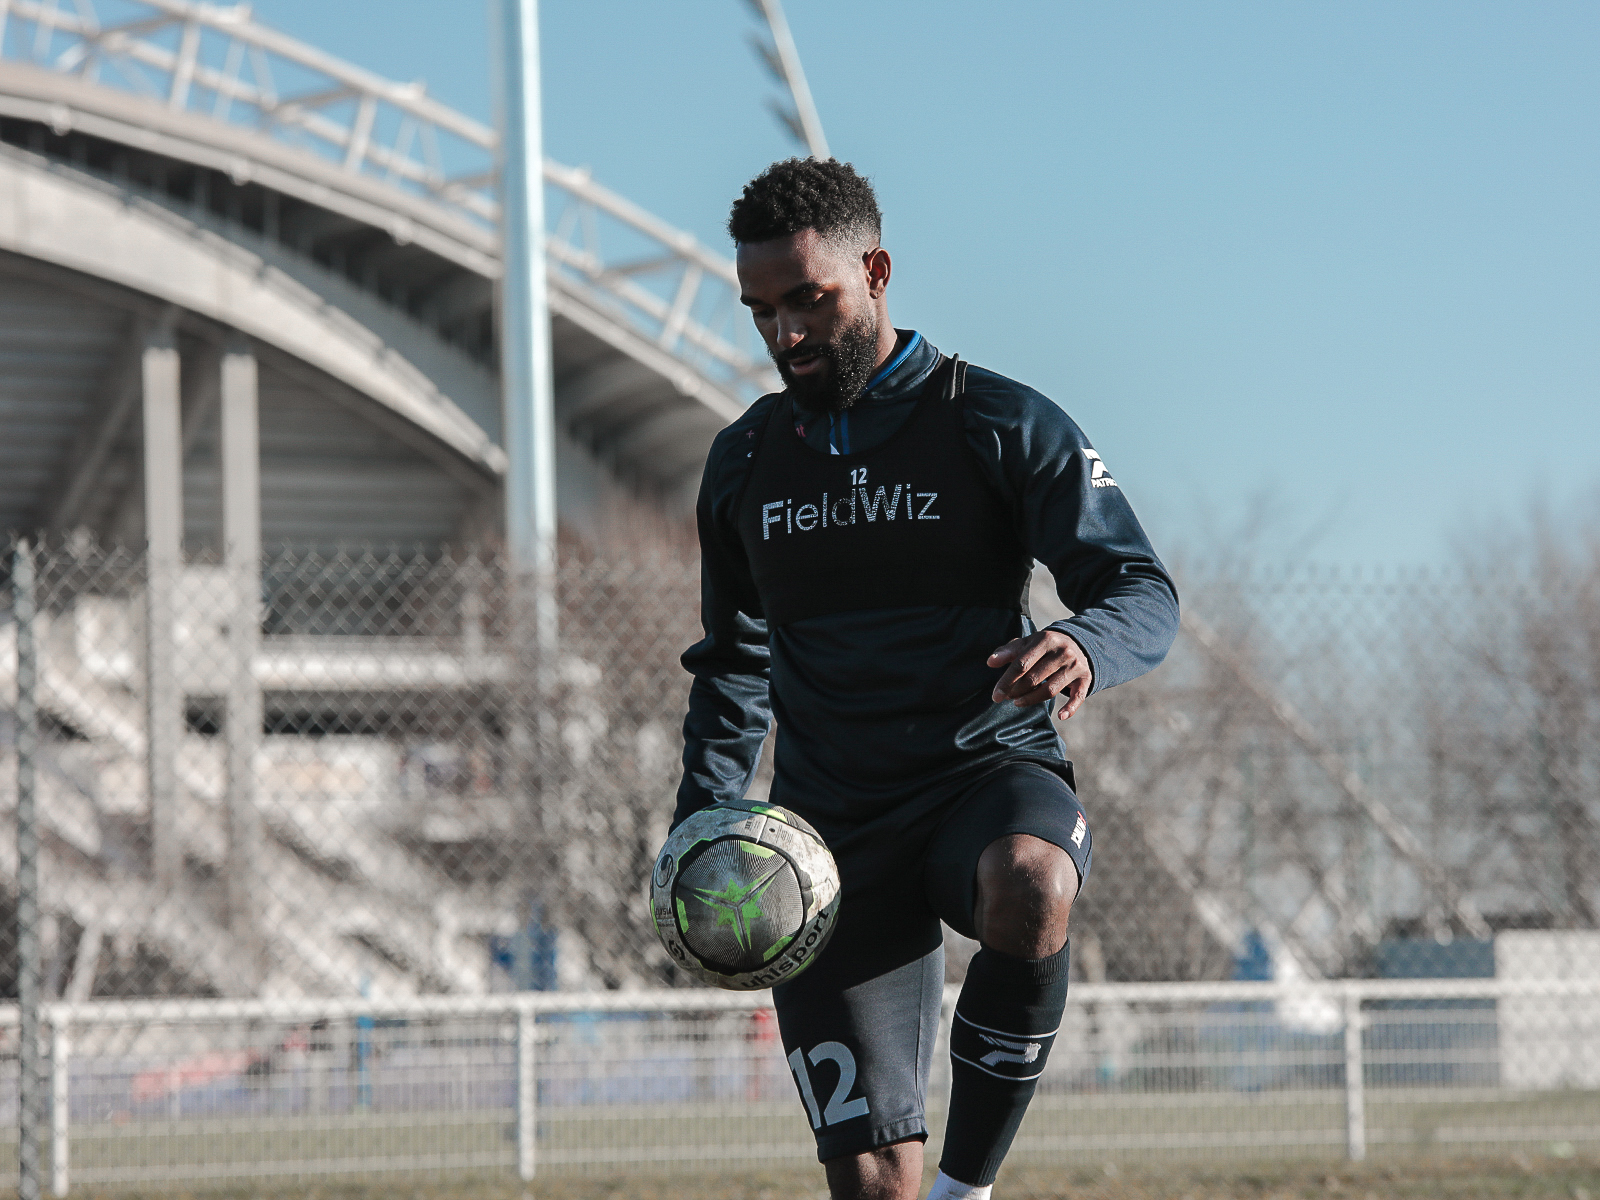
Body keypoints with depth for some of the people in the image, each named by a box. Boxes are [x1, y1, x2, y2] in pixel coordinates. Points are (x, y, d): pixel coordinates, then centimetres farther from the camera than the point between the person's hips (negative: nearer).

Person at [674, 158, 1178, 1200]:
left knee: (1031, 889, -40)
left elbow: (1144, 592, -5)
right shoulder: (744, 463, 14)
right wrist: (705, 825, 9)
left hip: (991, 773, -3)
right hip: (831, 835, 3)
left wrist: (1083, 646, -30)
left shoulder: (1002, 426, 1)